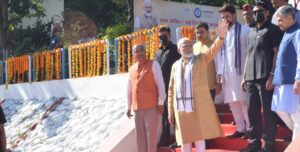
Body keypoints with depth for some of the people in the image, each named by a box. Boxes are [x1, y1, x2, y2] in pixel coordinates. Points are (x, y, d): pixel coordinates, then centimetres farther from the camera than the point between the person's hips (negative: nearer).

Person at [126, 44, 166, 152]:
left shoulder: (153, 65, 0)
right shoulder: (131, 69, 14)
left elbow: (160, 84, -4)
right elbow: (129, 90, 19)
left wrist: (160, 103, -10)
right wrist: (129, 107, 17)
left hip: (151, 106, -5)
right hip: (137, 108, 5)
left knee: (151, 134, -4)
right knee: (140, 135, 7)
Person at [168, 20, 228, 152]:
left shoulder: (201, 59, 5)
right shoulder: (175, 65, 12)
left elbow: (213, 51, -14)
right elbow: (171, 89, 10)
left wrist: (221, 37, -33)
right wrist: (171, 111, 5)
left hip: (199, 107, -3)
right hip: (181, 109, 3)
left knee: (199, 138, 2)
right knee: (184, 141, 9)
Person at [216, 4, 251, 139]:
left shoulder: (245, 30, -4)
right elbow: (219, 53, 13)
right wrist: (219, 72, 6)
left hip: (240, 71, -6)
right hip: (227, 73, 6)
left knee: (244, 101, -5)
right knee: (233, 102, 8)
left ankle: (249, 128, 4)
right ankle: (240, 129, 16)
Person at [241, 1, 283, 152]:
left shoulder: (273, 30, 2)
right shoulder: (251, 33, 21)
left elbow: (277, 54, -6)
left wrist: (272, 76, -15)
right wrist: (244, 77, 15)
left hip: (265, 78, -6)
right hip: (251, 79, 6)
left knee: (268, 112, -3)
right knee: (252, 112, 8)